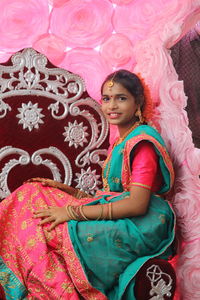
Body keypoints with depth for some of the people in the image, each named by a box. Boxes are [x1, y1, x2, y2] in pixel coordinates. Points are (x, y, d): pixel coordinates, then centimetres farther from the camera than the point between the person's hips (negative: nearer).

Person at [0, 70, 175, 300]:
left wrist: (73, 212, -21)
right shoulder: (121, 141, 18)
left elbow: (137, 204, -22)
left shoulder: (142, 140, -11)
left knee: (53, 232, -21)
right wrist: (64, 189, 4)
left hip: (141, 223, -9)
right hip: (116, 214, 9)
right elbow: (110, 195, 14)